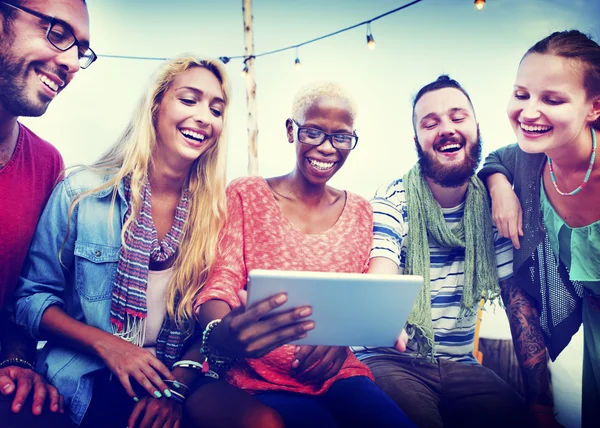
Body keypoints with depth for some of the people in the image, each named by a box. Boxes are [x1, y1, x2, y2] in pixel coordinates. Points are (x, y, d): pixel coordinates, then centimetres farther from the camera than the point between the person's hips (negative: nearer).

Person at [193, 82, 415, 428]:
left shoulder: (360, 212, 13)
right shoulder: (245, 195, 3)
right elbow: (219, 286, -7)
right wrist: (219, 335, -32)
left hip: (337, 373, 4)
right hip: (260, 376, -3)